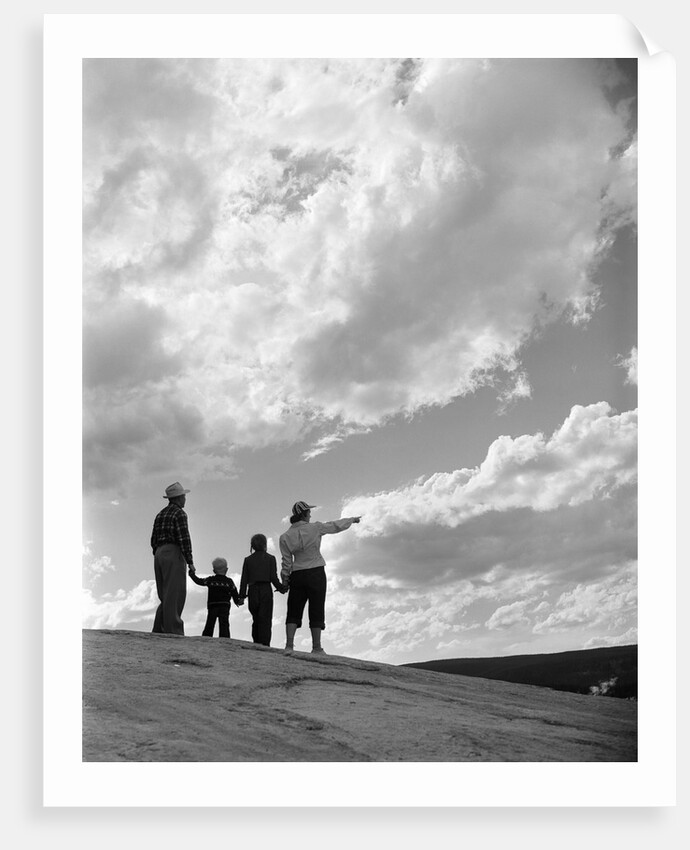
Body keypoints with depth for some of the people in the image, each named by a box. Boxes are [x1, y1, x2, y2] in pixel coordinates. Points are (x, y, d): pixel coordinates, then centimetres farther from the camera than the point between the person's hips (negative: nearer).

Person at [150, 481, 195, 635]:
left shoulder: (160, 514, 20)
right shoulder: (179, 513, -5)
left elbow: (154, 540, 19)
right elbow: (184, 539, -14)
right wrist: (190, 562, -12)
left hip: (159, 555, 8)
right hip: (174, 555, -8)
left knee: (166, 598, 9)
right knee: (175, 595, -12)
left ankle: (158, 632, 1)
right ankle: (173, 632, -19)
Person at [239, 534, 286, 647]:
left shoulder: (248, 560, 7)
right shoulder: (270, 558, 0)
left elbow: (244, 579, 4)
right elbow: (273, 578, -6)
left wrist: (242, 596, 8)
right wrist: (282, 588, 6)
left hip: (253, 591, 3)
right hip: (266, 590, -3)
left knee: (256, 620, 14)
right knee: (265, 620, -3)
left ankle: (256, 645, 11)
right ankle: (265, 645, -14)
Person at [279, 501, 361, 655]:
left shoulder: (285, 536, -1)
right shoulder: (315, 528, -7)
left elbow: (286, 562, 1)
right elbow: (336, 525, 6)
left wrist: (284, 580, 11)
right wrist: (353, 519, 21)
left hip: (297, 575, 2)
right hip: (316, 573, -2)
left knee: (294, 611, 8)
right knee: (316, 610, 5)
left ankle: (289, 645, 0)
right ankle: (316, 647, 7)